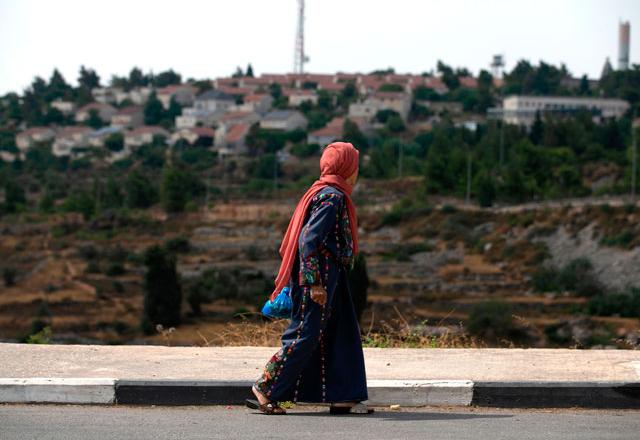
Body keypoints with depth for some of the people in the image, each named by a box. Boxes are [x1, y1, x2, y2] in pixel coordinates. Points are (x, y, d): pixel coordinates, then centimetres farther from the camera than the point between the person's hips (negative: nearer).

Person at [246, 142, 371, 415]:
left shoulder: (325, 194, 15)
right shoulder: (331, 197, -15)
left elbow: (307, 236, 19)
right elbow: (308, 240, -23)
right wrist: (314, 283, -24)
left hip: (330, 275, 10)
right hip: (320, 272, -10)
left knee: (343, 333, 9)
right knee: (305, 335, -6)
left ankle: (343, 397, 9)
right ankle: (266, 388, 0)